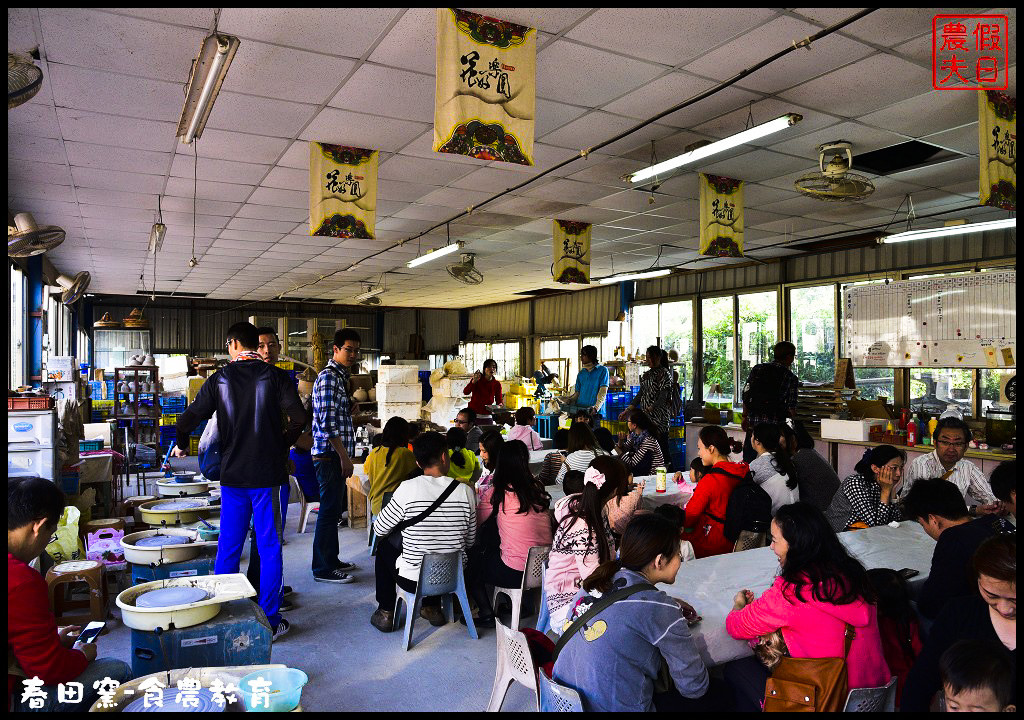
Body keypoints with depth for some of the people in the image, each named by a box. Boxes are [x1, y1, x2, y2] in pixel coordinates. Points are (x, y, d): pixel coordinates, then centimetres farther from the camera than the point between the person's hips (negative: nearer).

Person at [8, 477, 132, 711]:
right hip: (13, 700, -10)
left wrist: (54, 639, 17)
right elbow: (50, 669, -20)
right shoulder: (21, 582, -28)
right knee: (119, 671, -9)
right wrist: (83, 654, -1)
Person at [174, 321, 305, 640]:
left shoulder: (220, 379, 1)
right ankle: (269, 620, 10)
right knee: (269, 548, 5)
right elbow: (298, 417, -15)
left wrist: (181, 445, 21)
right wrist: (282, 444, 4)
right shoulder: (275, 376, -5)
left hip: (232, 475, 2)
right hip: (267, 475, -2)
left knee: (228, 548, 14)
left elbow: (189, 418, 0)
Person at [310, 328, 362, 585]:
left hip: (335, 455, 10)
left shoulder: (339, 376, 18)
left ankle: (331, 560, 28)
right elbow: (327, 422, -22)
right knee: (329, 510, -4)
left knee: (336, 508, 17)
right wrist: (344, 456, -21)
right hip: (330, 454, -10)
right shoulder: (329, 377, -15)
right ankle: (323, 569, 5)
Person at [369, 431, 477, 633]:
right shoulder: (465, 491, -10)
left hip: (412, 580, -3)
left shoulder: (407, 489, -17)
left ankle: (386, 613, 31)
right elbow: (470, 540, 1)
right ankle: (433, 608, 35)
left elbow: (379, 529, -3)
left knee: (384, 545, 26)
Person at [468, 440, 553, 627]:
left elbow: (475, 521, -1)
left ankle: (487, 615, 22)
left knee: (472, 561, 21)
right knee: (490, 551, 30)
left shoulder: (498, 493, -11)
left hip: (516, 574, -5)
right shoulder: (537, 489, 4)